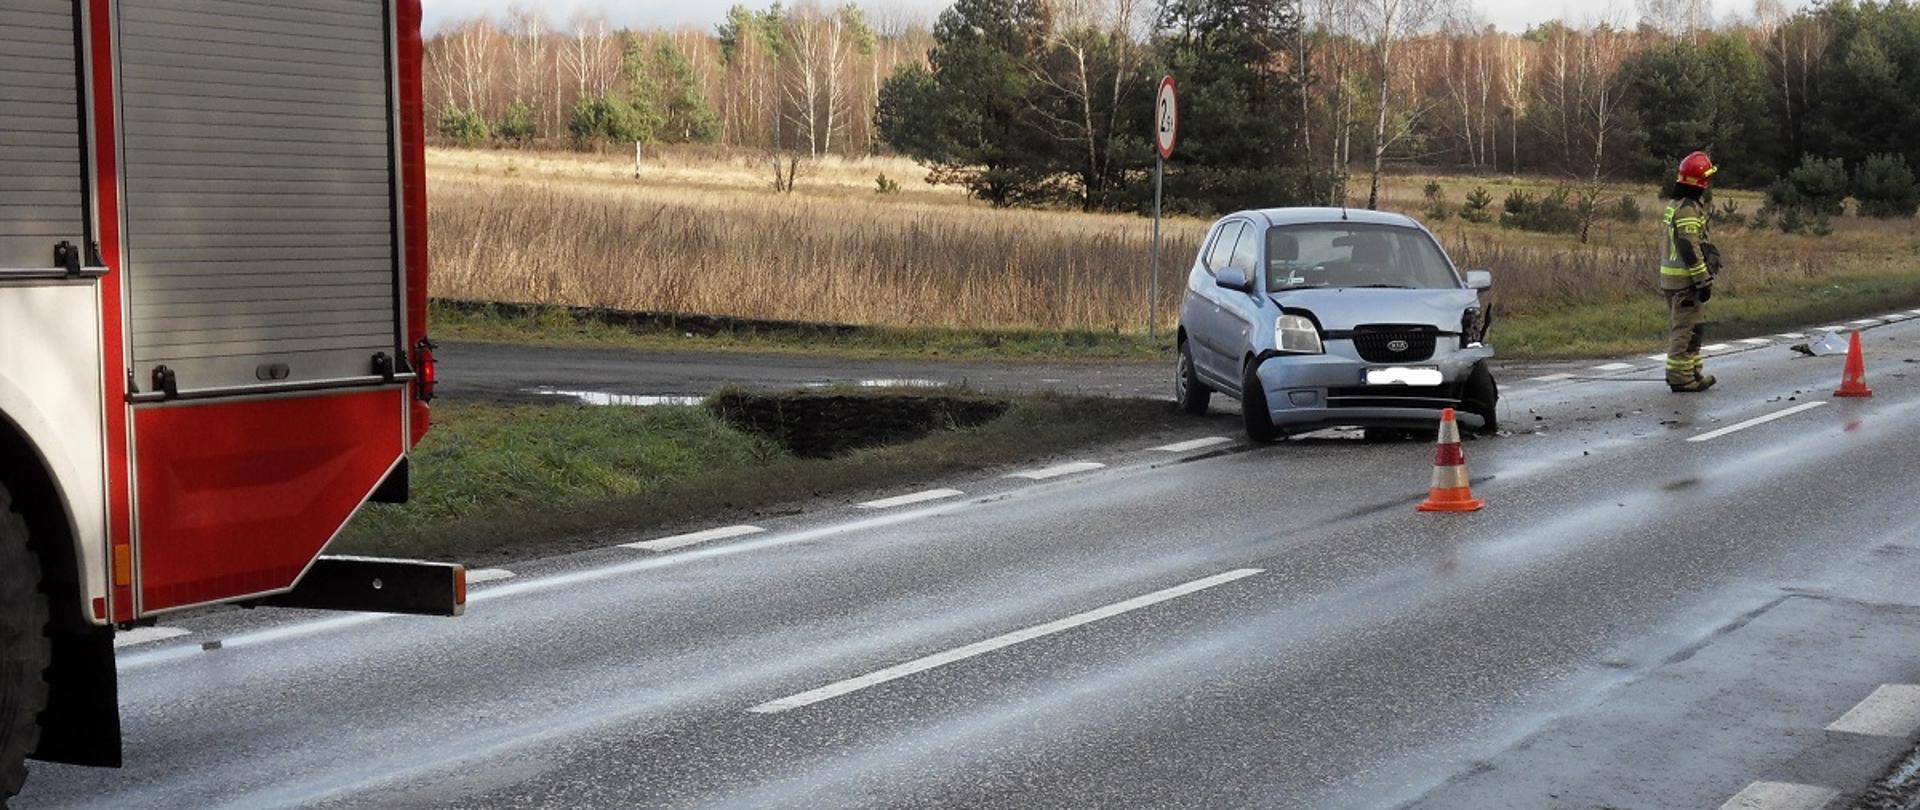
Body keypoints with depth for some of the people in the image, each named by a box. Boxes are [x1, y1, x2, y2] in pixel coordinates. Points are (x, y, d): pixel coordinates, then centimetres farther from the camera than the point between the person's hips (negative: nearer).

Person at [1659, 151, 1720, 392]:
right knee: (1686, 328, -6)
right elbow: (1690, 248, -22)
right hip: (1686, 279, -10)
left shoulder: (1674, 204, 14)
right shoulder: (1689, 209, -18)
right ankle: (1680, 377, -4)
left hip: (1671, 276, 10)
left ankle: (1693, 371, 26)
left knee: (1680, 327, 16)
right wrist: (1704, 281, -19)